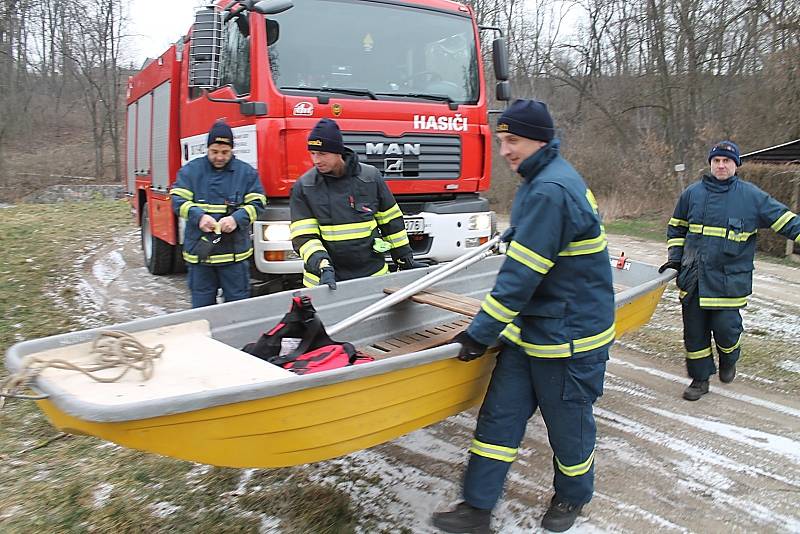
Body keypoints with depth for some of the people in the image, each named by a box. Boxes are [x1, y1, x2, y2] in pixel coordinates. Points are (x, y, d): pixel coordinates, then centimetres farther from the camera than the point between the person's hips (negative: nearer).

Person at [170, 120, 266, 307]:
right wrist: (198, 216, -19)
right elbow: (178, 200, -1)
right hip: (198, 252, 1)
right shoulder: (190, 170, 4)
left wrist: (237, 218, -17)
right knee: (201, 305, 11)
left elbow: (257, 203, 0)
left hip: (235, 252, 0)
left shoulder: (246, 172, 3)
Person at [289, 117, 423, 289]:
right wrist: (322, 266, -24)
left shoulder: (370, 177, -2)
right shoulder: (303, 187, -4)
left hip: (373, 275, 1)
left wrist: (406, 259, 9)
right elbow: (303, 236, -9)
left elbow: (391, 221, 7)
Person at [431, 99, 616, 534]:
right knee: (499, 416, 8)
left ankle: (572, 497, 38)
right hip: (529, 329, 10)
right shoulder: (540, 181, 9)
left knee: (567, 424, 12)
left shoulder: (550, 191, -25)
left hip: (567, 336, -9)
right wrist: (514, 233, 45)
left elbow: (521, 274, -26)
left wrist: (481, 333, -20)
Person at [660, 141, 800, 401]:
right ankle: (700, 379, 23)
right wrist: (674, 258, 8)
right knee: (695, 331, 7)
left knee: (725, 328, -4)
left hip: (730, 280, -2)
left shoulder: (751, 196, -1)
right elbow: (676, 228, 17)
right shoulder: (692, 193, 6)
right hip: (693, 279, 3)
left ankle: (729, 360, 31)